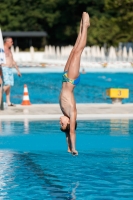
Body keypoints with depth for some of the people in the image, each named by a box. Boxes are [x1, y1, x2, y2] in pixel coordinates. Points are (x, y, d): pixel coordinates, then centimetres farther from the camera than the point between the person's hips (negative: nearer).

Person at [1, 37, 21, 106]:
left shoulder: (9, 51, 19)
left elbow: (13, 61, 26)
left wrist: (18, 70, 25)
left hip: (10, 69, 8)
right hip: (4, 69, -8)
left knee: (9, 86, 4)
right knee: (7, 85, -19)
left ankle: (8, 102, 4)